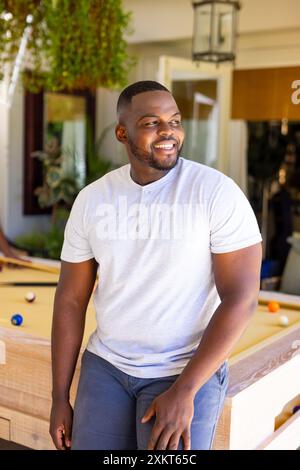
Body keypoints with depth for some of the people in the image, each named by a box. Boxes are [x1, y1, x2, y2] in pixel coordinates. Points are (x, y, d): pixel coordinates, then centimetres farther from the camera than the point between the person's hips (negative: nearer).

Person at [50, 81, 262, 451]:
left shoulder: (218, 192, -16)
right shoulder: (91, 200, -3)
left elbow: (241, 299, -17)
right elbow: (71, 299, 2)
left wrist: (183, 391, -20)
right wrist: (60, 398, 3)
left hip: (188, 371, -3)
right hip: (106, 365, 4)